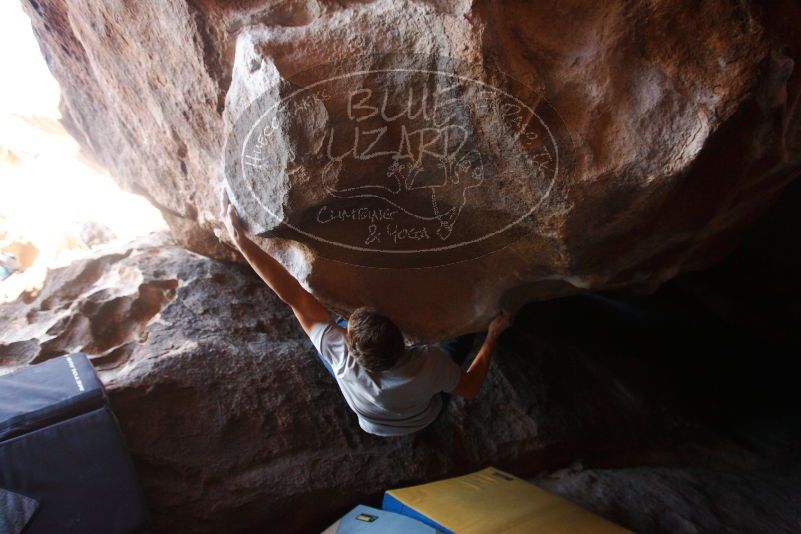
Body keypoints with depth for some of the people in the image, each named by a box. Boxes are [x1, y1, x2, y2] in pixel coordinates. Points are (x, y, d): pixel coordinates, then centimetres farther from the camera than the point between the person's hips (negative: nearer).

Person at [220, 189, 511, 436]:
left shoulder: (342, 356, -45)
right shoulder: (429, 363, -45)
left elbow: (293, 296, -41)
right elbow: (470, 388, -23)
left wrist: (240, 238, -37)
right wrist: (491, 337, -14)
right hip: (422, 421, 0)